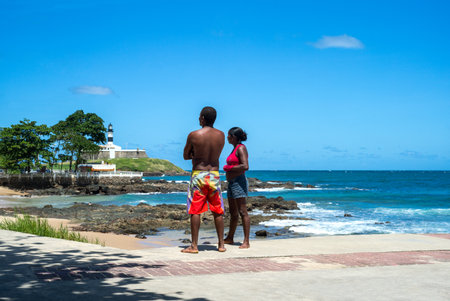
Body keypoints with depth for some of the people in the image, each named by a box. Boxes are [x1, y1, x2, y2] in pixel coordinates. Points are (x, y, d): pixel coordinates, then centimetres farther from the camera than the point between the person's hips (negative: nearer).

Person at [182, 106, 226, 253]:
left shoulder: (194, 135, -10)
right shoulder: (221, 135, 2)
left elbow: (186, 156, 1)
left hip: (198, 175, -3)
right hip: (214, 175, 3)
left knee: (195, 211, 1)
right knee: (218, 211, 10)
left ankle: (194, 245, 1)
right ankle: (221, 244, 14)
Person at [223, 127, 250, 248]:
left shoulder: (241, 148, -11)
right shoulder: (235, 148, 18)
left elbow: (245, 166, -22)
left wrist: (228, 167, -14)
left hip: (239, 182, -10)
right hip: (231, 183, 10)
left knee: (242, 212, -10)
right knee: (233, 212, 16)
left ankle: (246, 241, -10)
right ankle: (230, 238, 25)